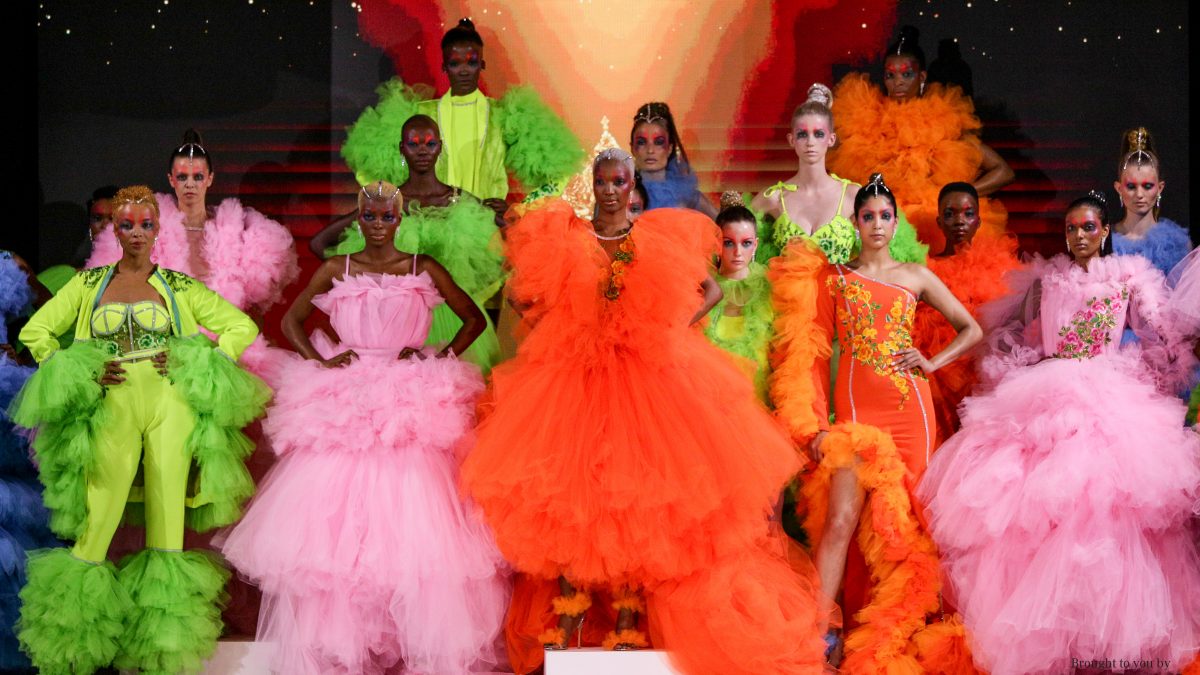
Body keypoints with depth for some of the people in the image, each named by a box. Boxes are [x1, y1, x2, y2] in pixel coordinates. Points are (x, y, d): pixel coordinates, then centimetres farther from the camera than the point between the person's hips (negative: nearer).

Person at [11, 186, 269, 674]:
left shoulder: (177, 285, 15)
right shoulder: (89, 284, 18)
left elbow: (242, 325, 14)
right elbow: (35, 331, 16)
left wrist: (200, 365, 1)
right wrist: (78, 374, 3)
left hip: (169, 399, 0)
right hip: (112, 404, 0)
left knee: (167, 511, -9)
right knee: (102, 510, -16)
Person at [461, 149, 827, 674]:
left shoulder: (664, 237, 6)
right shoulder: (563, 239, 6)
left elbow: (711, 292, 10)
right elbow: (529, 297, 13)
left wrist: (672, 329, -2)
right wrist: (562, 336, 1)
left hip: (651, 377, 0)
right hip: (575, 377, 0)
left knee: (638, 495, -4)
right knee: (572, 488, -5)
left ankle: (629, 613, 0)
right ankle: (569, 614, -1)